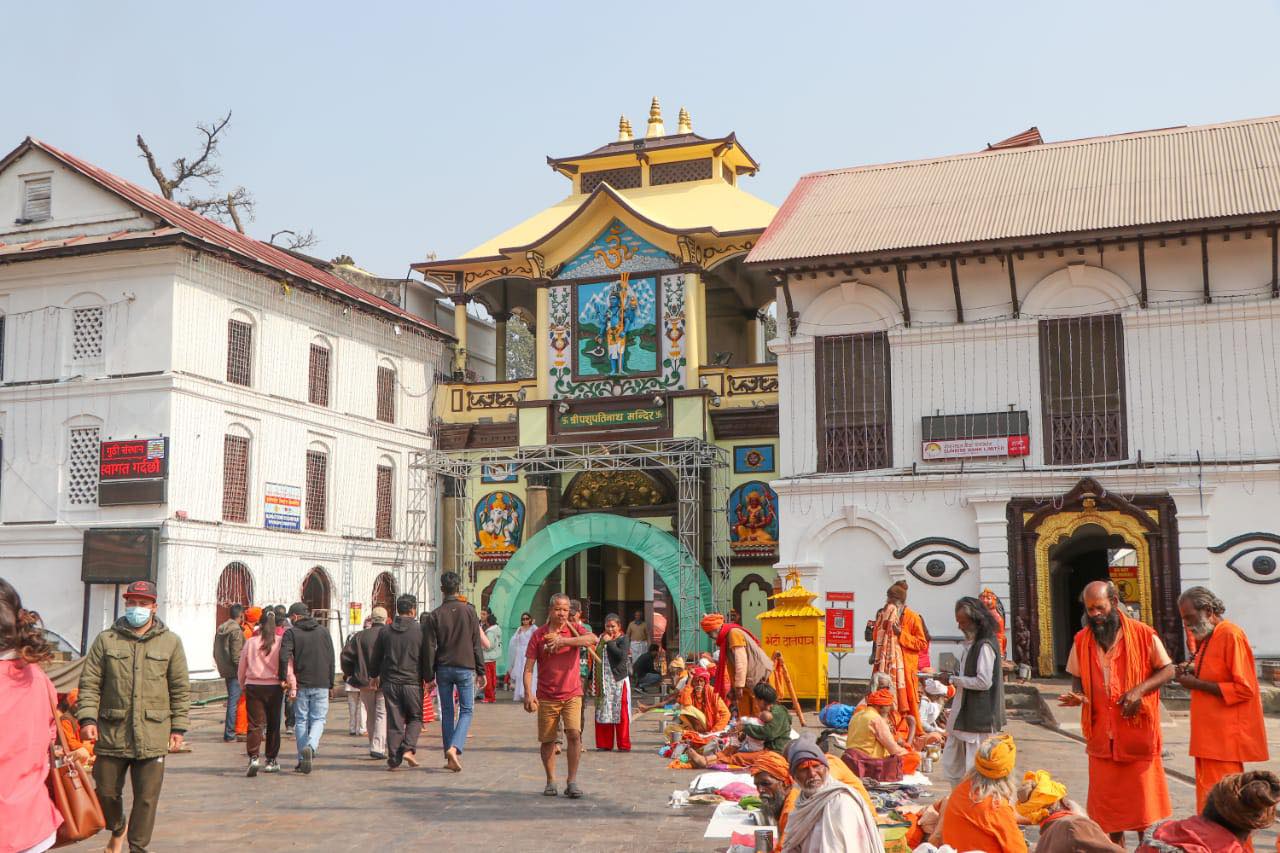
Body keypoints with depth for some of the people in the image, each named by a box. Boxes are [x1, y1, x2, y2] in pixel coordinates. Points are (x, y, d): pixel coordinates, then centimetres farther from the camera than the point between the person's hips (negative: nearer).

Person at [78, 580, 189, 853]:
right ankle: (117, 830, 42)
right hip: (111, 732, 1)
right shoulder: (106, 640, 4)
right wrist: (88, 718, -8)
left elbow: (181, 690, 6)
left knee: (146, 798, 2)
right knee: (106, 792, 14)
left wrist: (178, 728, 2)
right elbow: (89, 684, 3)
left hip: (152, 735, -1)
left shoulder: (170, 643, 4)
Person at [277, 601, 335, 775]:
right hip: (321, 684, 1)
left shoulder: (291, 633, -3)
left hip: (300, 684, -1)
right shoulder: (323, 631, 8)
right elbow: (331, 658, 8)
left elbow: (284, 656, -17)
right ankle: (310, 746, -20)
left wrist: (283, 678, -5)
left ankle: (303, 760, 7)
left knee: (301, 721, 9)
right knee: (318, 719, 7)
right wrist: (330, 683, 13)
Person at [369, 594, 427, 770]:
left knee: (394, 722, 7)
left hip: (390, 683, 3)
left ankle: (393, 759, 6)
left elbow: (375, 659, 11)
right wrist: (429, 679, 10)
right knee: (415, 718, 13)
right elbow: (427, 657, -2)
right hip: (412, 683, -2)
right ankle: (409, 749, -7)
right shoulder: (420, 630, -5)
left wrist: (375, 676, 27)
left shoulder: (385, 631, 4)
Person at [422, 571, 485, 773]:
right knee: (466, 710, 5)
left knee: (447, 712, 11)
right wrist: (481, 671, 6)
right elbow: (477, 644, 0)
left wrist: (429, 676, 5)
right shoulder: (469, 611, -2)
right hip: (465, 668, -1)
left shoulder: (434, 616, -1)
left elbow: (429, 648, -1)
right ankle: (454, 748, -15)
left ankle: (450, 757, 11)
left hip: (443, 668, 1)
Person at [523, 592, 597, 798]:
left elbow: (594, 639, -19)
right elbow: (528, 667, -1)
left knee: (574, 734, -15)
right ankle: (551, 781, 23)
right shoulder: (538, 635, 2)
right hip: (546, 697, 1)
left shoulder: (573, 631, 2)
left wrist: (564, 640, -24)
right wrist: (528, 693, -13)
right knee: (547, 740, 7)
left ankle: (572, 782, -6)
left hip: (571, 695, -1)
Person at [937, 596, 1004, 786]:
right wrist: (952, 679, 8)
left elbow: (984, 682, -21)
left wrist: (953, 680, -14)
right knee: (951, 763, 14)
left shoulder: (985, 645, -16)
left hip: (979, 717, -10)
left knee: (975, 770, -2)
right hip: (963, 712, 10)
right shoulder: (970, 643, 13)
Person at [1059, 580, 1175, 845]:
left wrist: (1139, 689, -16)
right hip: (1102, 736, 3)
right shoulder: (1082, 640, 4)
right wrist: (1077, 695, -9)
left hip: (1138, 732, -3)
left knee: (1143, 799, 3)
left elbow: (1168, 669, -1)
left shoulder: (1143, 634, -7)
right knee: (1108, 803, 10)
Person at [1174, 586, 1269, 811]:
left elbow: (1244, 689, -18)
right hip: (1208, 735, 9)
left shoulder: (1231, 635, -13)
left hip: (1225, 738, -9)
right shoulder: (1207, 638, 16)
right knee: (1207, 795, 9)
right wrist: (1194, 673, 7)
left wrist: (1197, 684, -16)